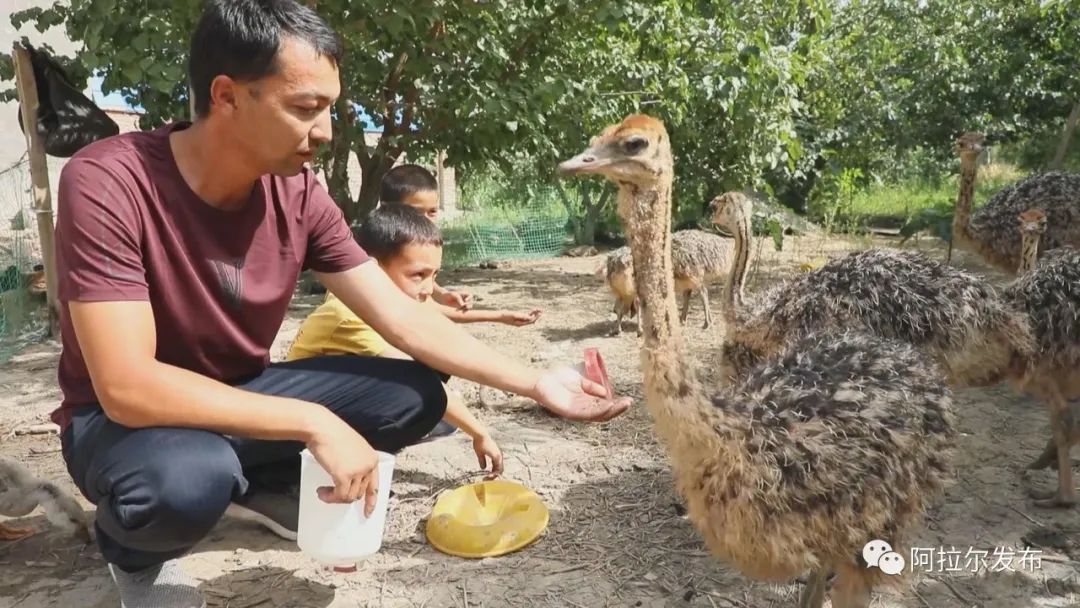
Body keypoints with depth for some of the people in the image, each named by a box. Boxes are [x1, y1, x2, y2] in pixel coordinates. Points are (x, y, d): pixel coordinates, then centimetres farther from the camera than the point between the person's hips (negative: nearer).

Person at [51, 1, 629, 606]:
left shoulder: (300, 194, -13)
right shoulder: (108, 181, -28)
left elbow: (404, 320, -10)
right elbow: (128, 386, -33)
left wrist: (536, 382, -15)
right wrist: (315, 424, -35)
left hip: (244, 397, 5)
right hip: (125, 419, -4)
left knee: (416, 398, -10)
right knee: (189, 479, -39)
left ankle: (260, 483, 12)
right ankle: (132, 547, 0)